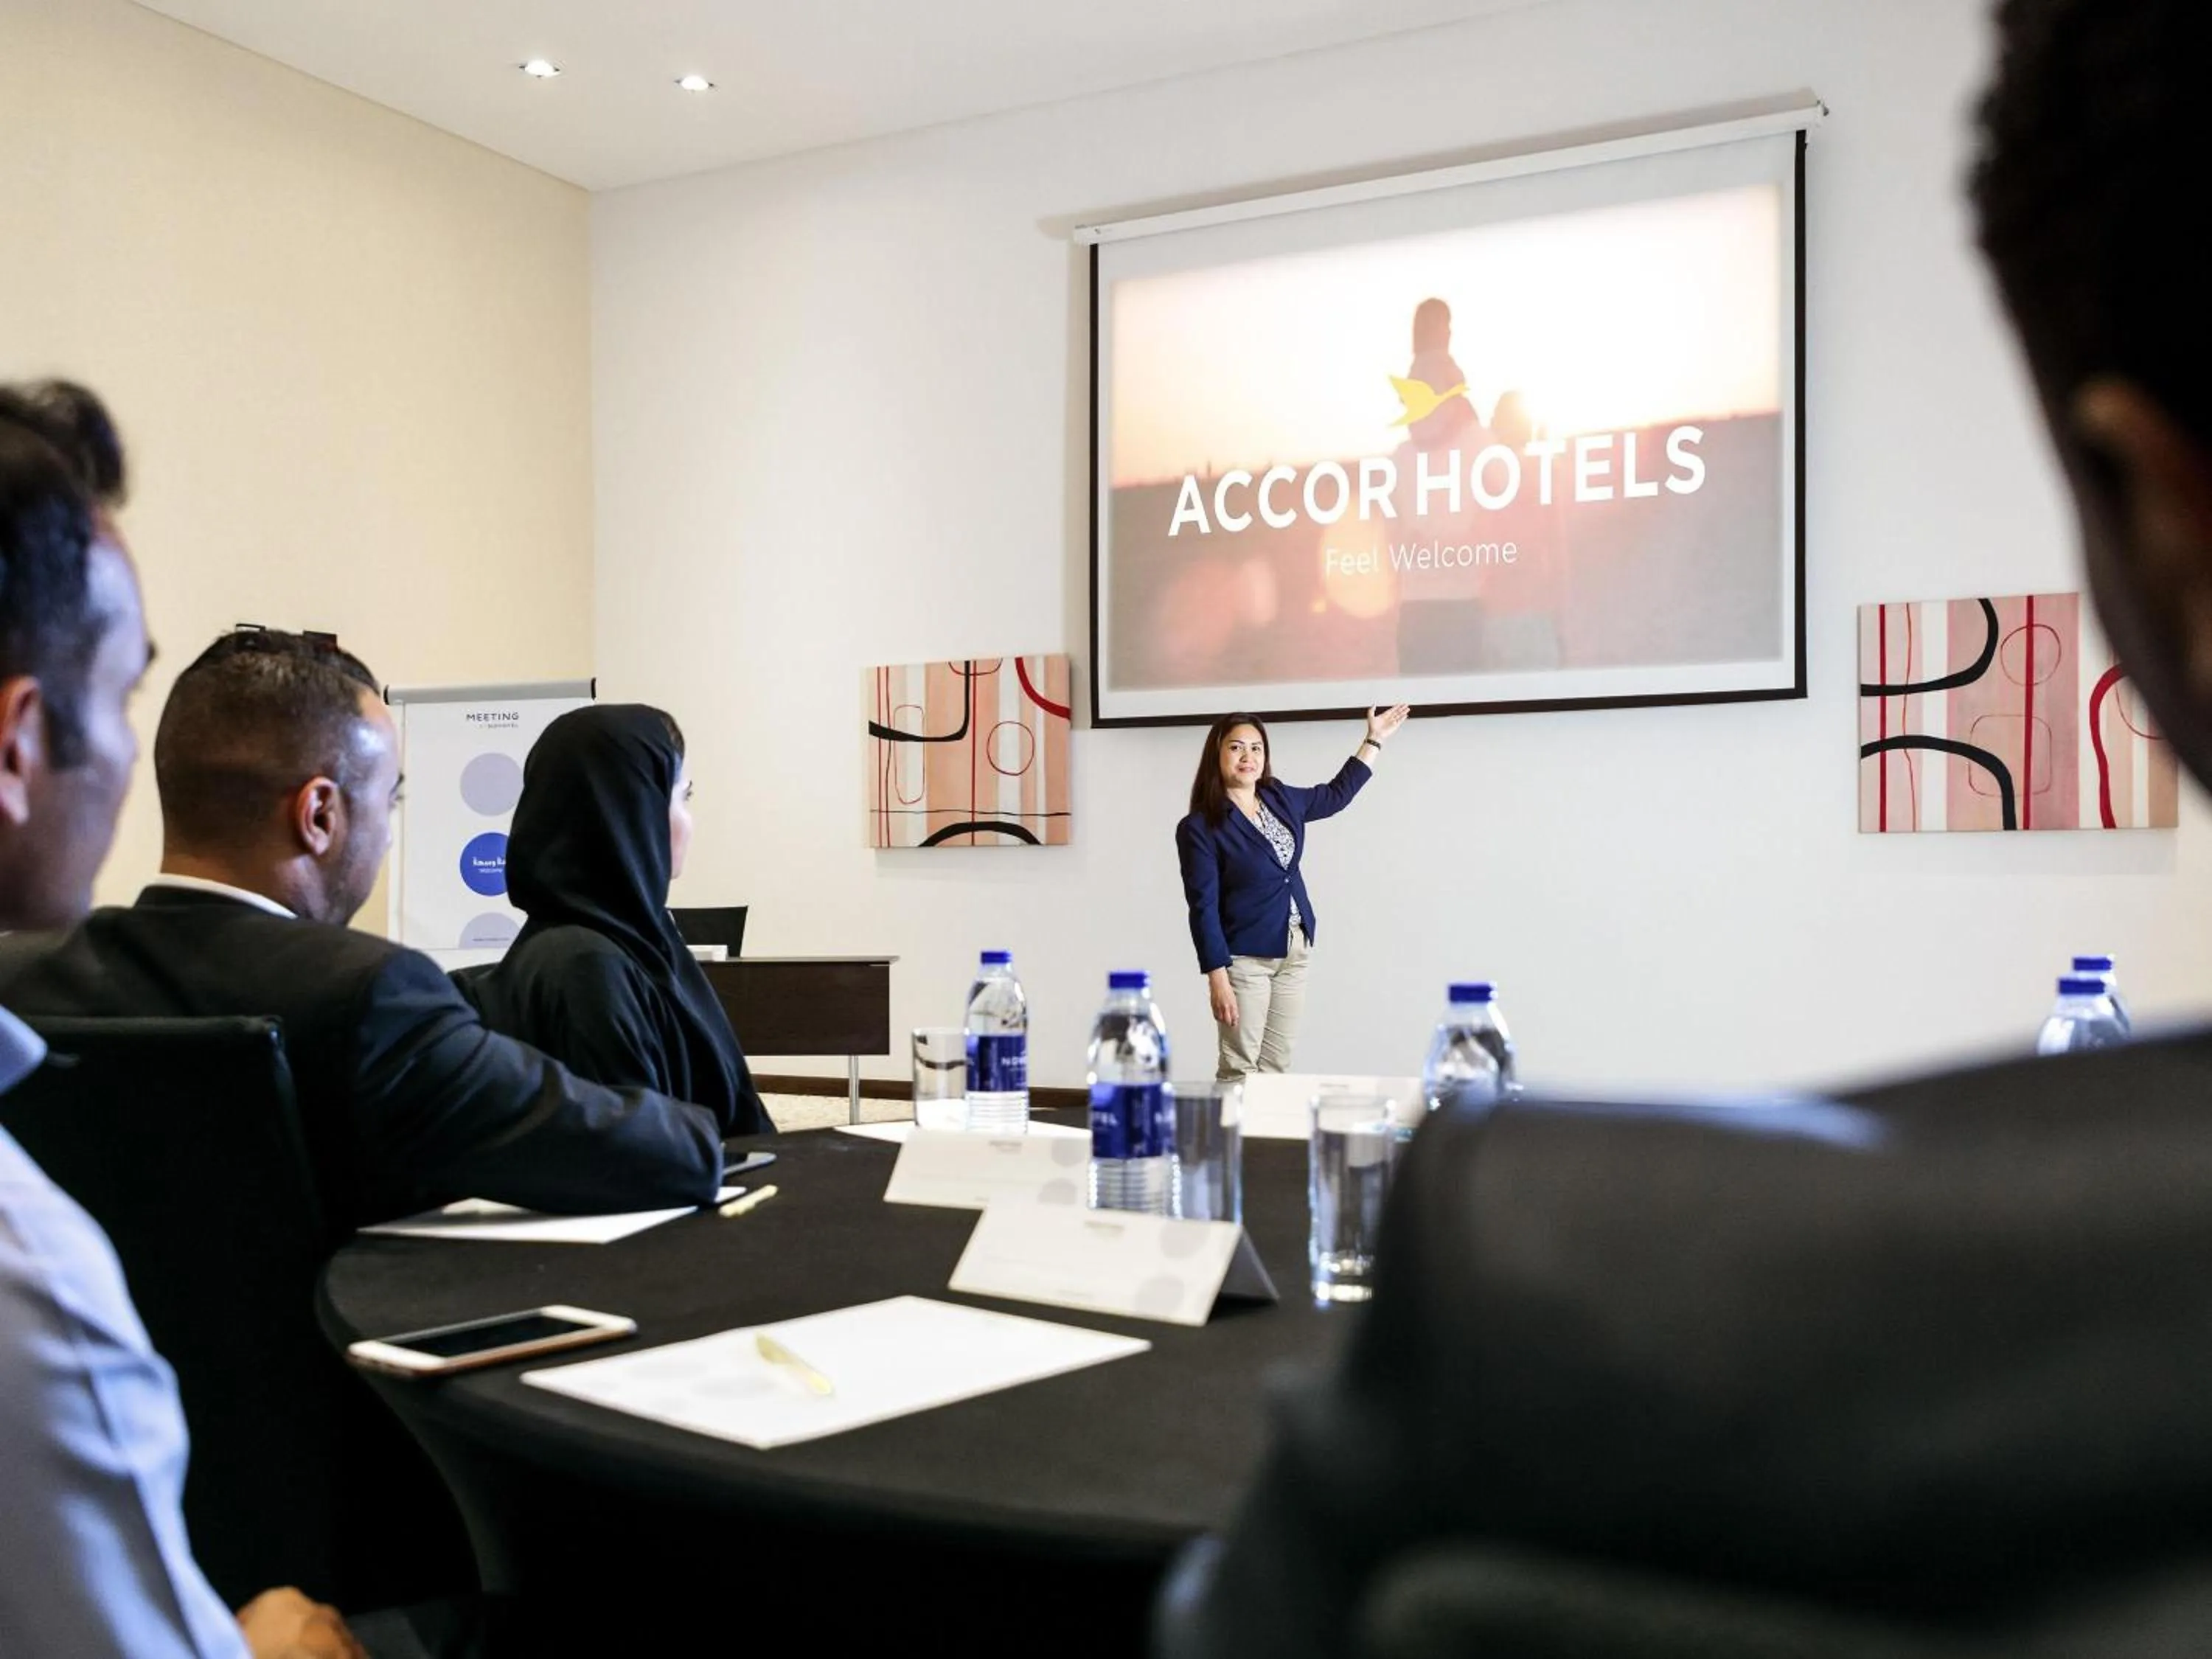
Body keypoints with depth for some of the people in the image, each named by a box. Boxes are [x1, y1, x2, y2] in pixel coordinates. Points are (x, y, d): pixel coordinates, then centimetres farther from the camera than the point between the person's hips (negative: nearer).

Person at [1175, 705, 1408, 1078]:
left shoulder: (1280, 798, 6)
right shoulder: (1200, 827, -13)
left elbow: (1335, 795, 25)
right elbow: (1204, 908, -14)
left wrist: (1374, 740, 26)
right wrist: (1217, 980, -19)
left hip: (1294, 953, 6)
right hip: (1245, 958, -6)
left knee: (1276, 1068, 8)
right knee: (1240, 1071, -5)